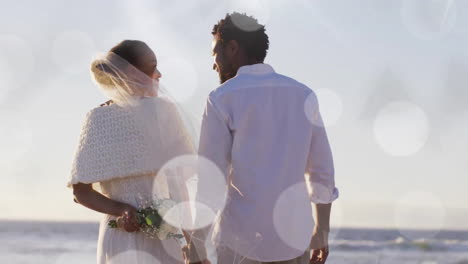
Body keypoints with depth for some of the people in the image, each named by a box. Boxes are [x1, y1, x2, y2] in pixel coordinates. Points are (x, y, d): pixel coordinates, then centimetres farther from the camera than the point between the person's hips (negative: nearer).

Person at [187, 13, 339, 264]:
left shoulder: (221, 101, -9)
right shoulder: (304, 96, 6)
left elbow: (210, 182, -12)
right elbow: (322, 171, 9)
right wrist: (321, 232, 20)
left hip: (244, 238, -4)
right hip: (294, 237, 4)